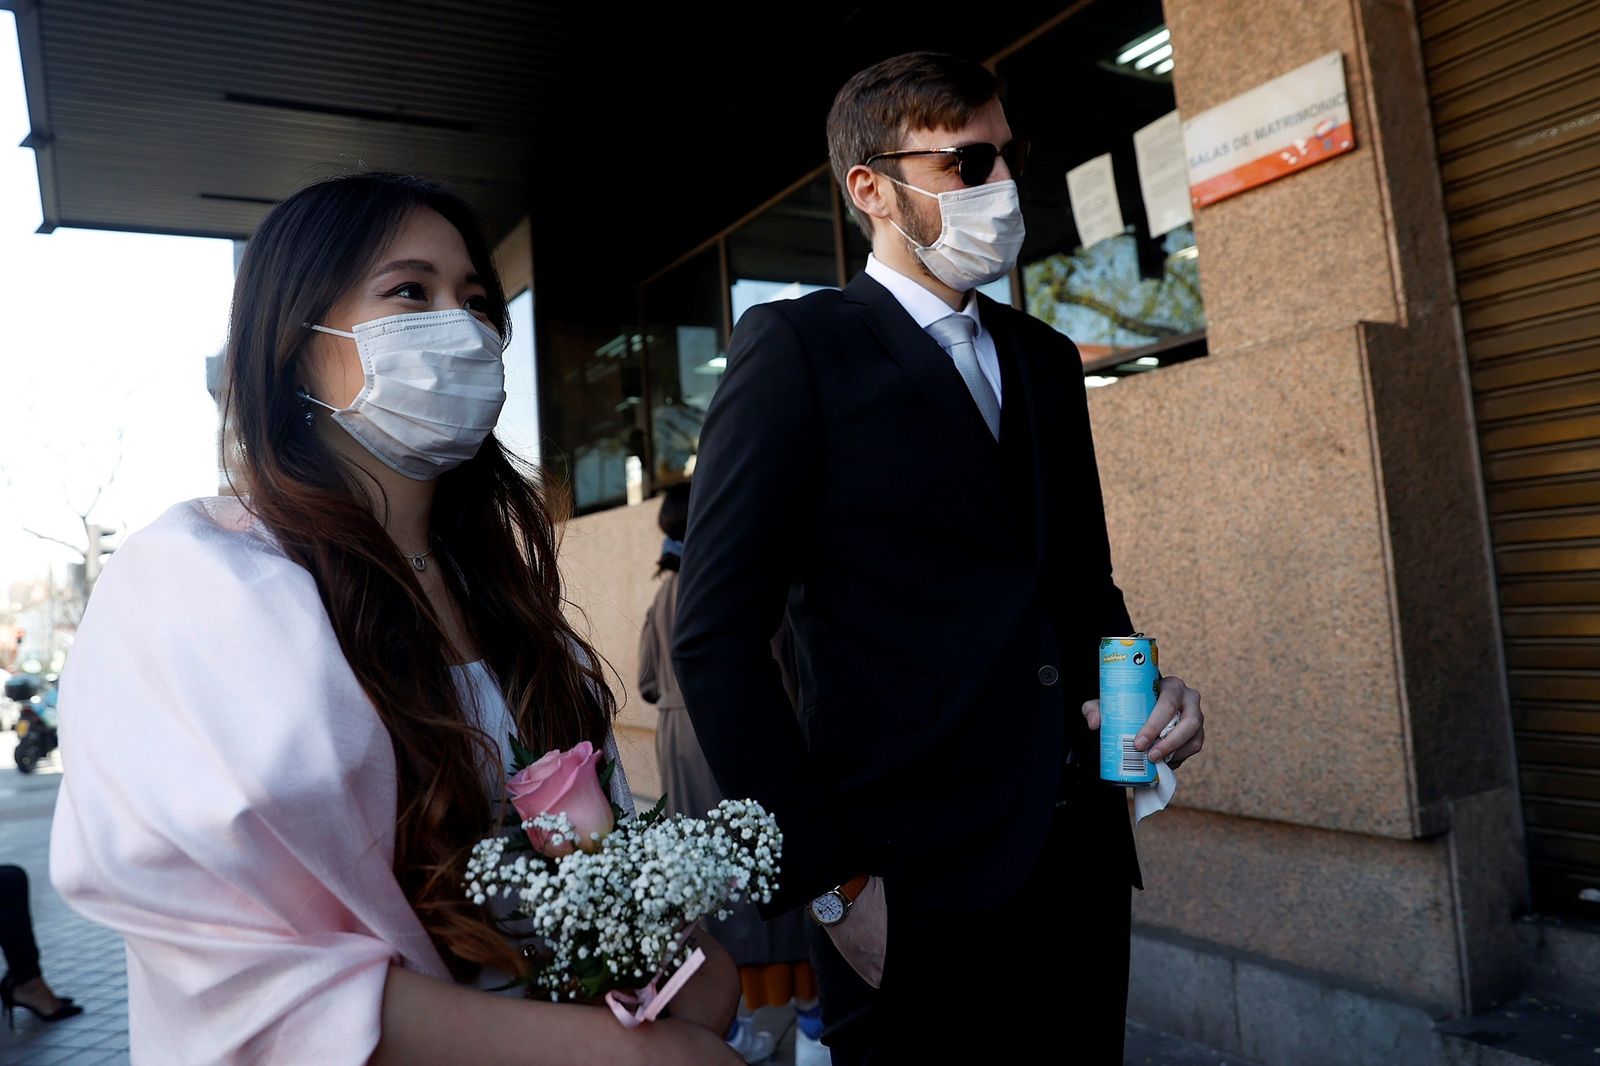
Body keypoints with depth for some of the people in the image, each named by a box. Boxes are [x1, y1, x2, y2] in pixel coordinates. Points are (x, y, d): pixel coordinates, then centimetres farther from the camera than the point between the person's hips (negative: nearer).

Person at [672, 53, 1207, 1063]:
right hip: (916, 882, -6)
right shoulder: (797, 345, -7)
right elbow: (718, 633, -12)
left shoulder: (1047, 358, 14)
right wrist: (827, 878, -14)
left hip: (1084, 856, 6)